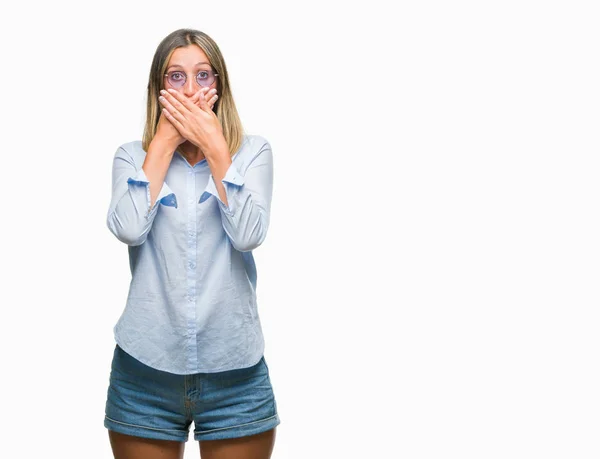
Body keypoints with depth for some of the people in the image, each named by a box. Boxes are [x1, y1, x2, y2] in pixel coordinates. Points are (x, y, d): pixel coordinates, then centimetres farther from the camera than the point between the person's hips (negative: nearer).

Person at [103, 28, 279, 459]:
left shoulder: (253, 151, 2)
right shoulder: (132, 155, 4)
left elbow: (248, 234, -14)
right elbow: (128, 229, -15)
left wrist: (214, 147, -12)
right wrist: (165, 142, -9)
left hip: (235, 366, 0)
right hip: (145, 363, 1)